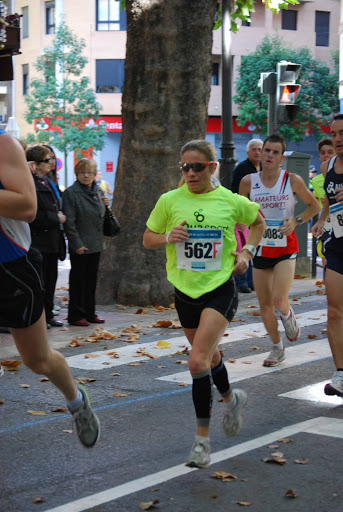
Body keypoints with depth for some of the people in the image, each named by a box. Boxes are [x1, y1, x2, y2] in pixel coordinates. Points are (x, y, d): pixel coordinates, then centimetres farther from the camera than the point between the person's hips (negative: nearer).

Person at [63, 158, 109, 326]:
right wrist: (77, 244, -18)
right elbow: (69, 221, -14)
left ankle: (89, 313, 22)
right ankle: (75, 315, 8)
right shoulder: (71, 193, -10)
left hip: (95, 244, 7)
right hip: (80, 246, -7)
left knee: (91, 279, 13)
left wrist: (106, 205, 3)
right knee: (78, 280, 1)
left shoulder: (98, 192, 11)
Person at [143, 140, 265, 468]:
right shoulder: (169, 201, -2)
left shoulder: (231, 201, -4)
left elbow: (258, 222, 16)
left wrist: (247, 251, 1)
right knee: (210, 356, 20)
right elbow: (147, 239, 7)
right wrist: (167, 238, -13)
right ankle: (231, 398, 50)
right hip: (185, 290, 4)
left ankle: (202, 437, -6)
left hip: (220, 290, -3)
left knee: (198, 360, -17)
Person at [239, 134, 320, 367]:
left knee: (279, 299, -16)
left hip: (286, 247, -3)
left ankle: (288, 316, 22)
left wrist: (296, 221, -10)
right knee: (265, 304, 6)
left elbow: (314, 205, 4)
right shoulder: (248, 182, -3)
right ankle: (277, 348, 27)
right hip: (261, 248, 3)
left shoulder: (292, 180, -8)